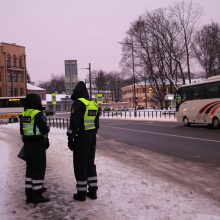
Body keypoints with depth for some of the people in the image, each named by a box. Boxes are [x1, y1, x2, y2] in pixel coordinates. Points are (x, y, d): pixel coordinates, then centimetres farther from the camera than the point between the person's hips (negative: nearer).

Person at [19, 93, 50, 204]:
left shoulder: (23, 115, 9)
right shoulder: (38, 114, -15)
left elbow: (22, 132, 15)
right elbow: (44, 130, -20)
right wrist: (48, 128, 1)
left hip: (27, 145, 8)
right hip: (38, 145, -8)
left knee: (30, 169, 14)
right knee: (39, 170, -1)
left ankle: (29, 195, 18)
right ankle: (37, 196, 3)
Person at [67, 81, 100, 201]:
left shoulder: (78, 103, -13)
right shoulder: (94, 104, 11)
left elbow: (74, 123, -18)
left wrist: (70, 138, -12)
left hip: (81, 137, -7)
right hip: (92, 137, 7)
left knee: (80, 165, 1)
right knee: (90, 163, 15)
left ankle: (81, 193, 6)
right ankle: (93, 191, 18)